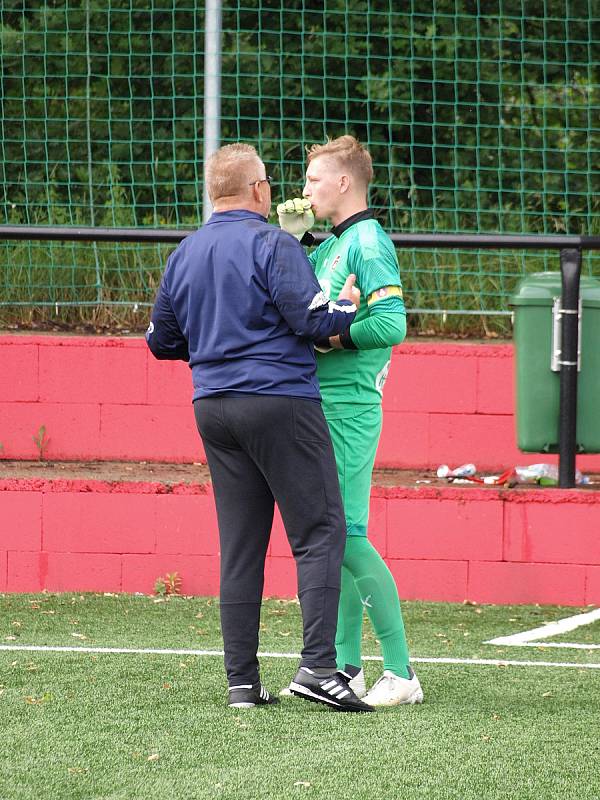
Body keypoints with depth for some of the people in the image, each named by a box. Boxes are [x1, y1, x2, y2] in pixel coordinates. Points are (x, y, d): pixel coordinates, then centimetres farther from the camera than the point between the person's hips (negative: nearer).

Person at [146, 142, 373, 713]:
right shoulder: (271, 244, -8)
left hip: (213, 407, 7)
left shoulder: (183, 255, 13)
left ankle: (241, 682, 6)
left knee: (240, 545, 8)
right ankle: (317, 666, -16)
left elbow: (161, 340, 20)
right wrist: (346, 307, 2)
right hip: (280, 401, -7)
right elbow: (309, 317, -17)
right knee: (320, 532, -5)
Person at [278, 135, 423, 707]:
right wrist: (294, 240, 12)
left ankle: (401, 673, -10)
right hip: (321, 405, 10)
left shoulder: (368, 243, -12)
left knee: (347, 536, -12)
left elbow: (392, 324, -22)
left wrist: (330, 337, -17)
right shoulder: (330, 245, 17)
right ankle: (347, 668, 18)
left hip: (348, 409, -10)